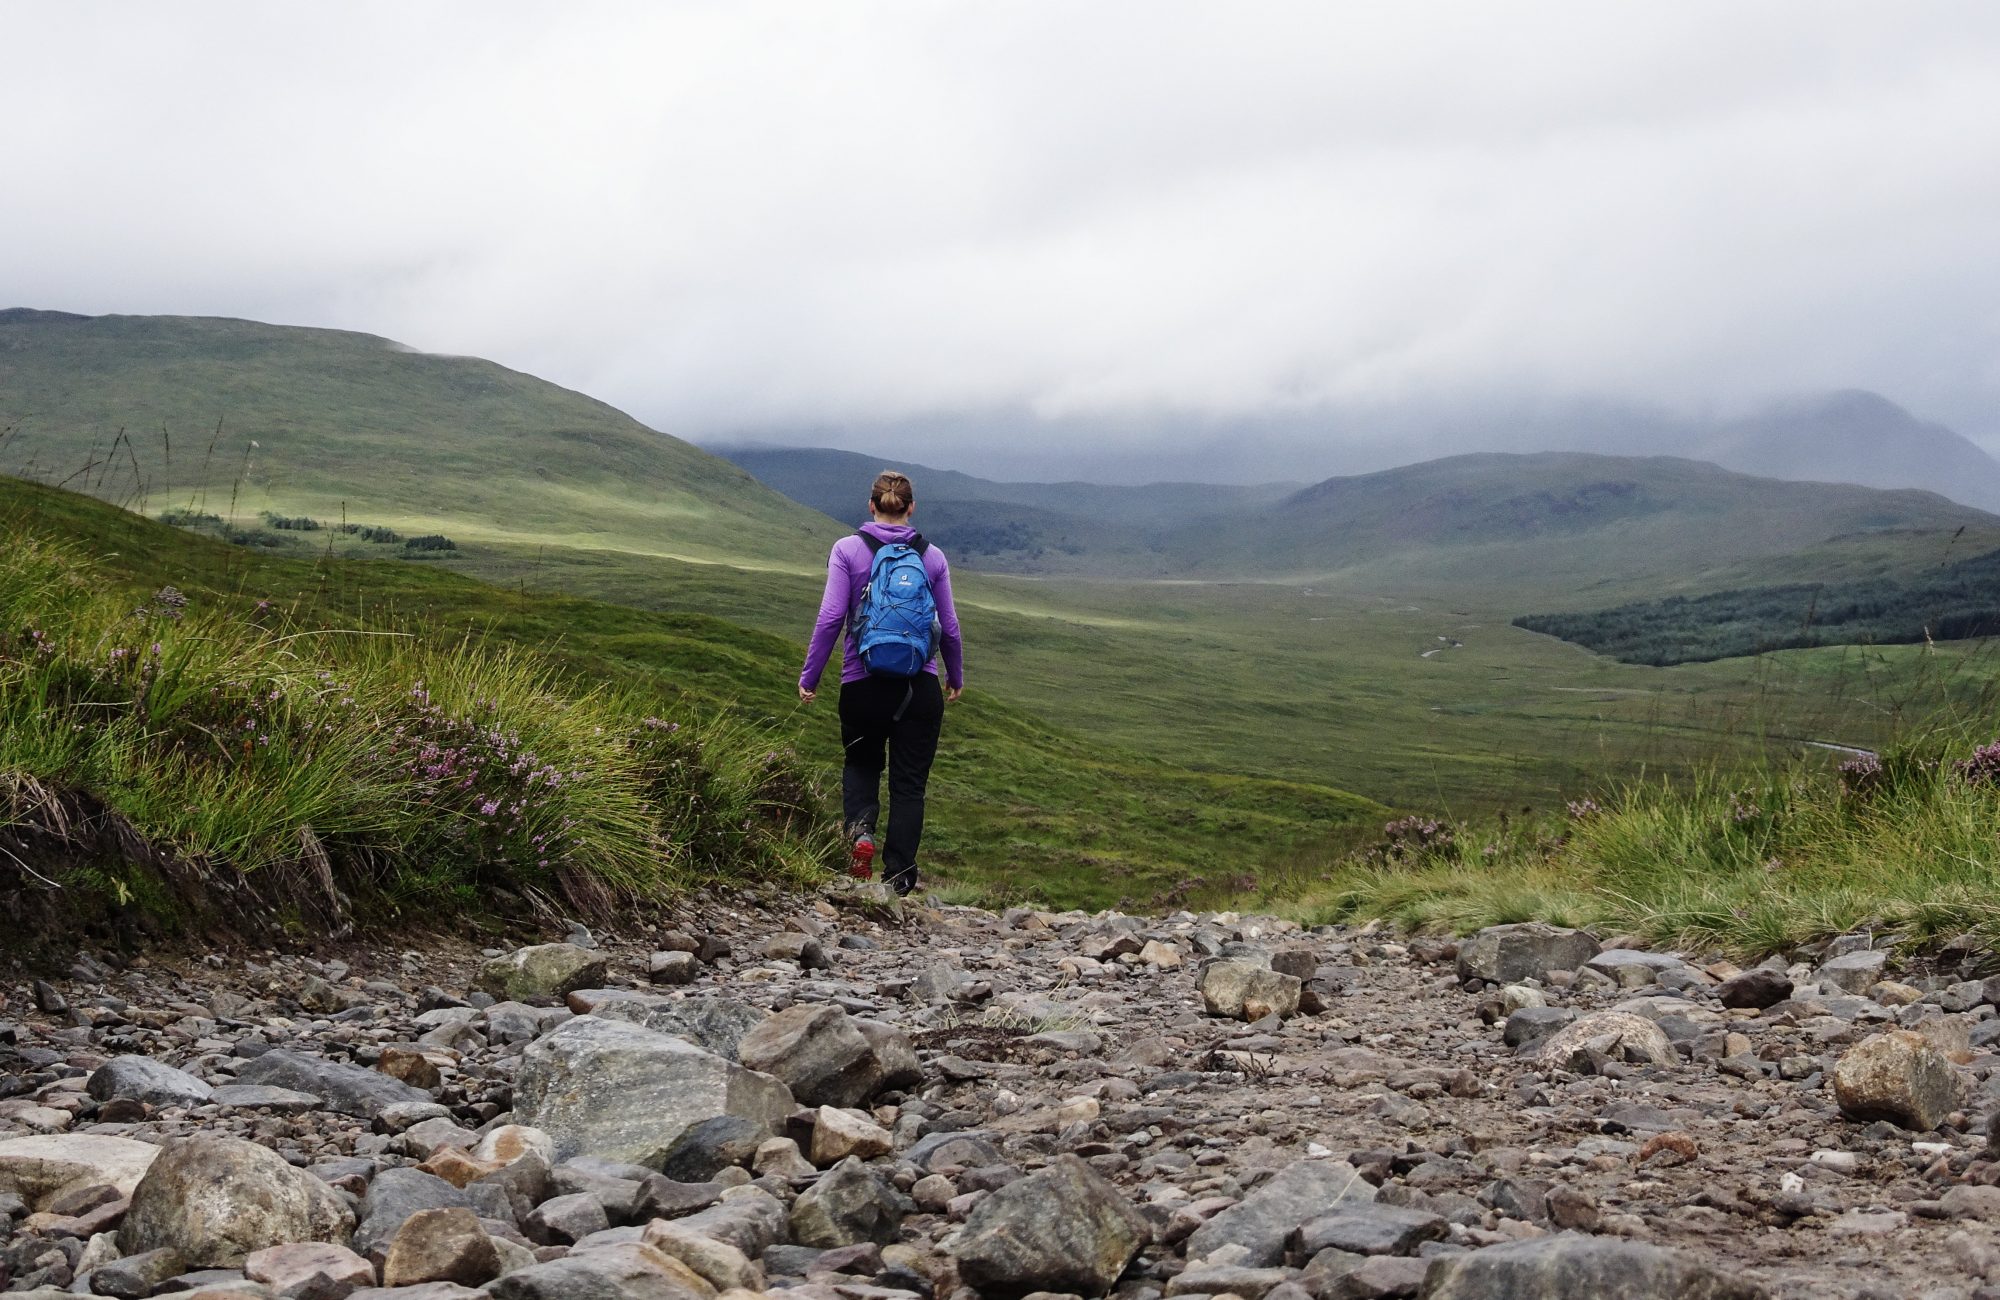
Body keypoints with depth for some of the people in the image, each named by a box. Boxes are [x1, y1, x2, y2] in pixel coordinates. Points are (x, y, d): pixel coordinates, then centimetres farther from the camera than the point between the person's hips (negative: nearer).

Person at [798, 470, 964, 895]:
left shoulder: (848, 550, -3)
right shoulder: (932, 557, 3)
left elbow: (831, 617, -8)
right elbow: (949, 625, 6)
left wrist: (809, 676, 1)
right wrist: (956, 676, 23)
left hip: (862, 684, -1)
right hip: (920, 685, 1)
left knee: (861, 762, 21)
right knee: (909, 781, 8)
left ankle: (861, 827, -7)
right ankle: (899, 876, 4)